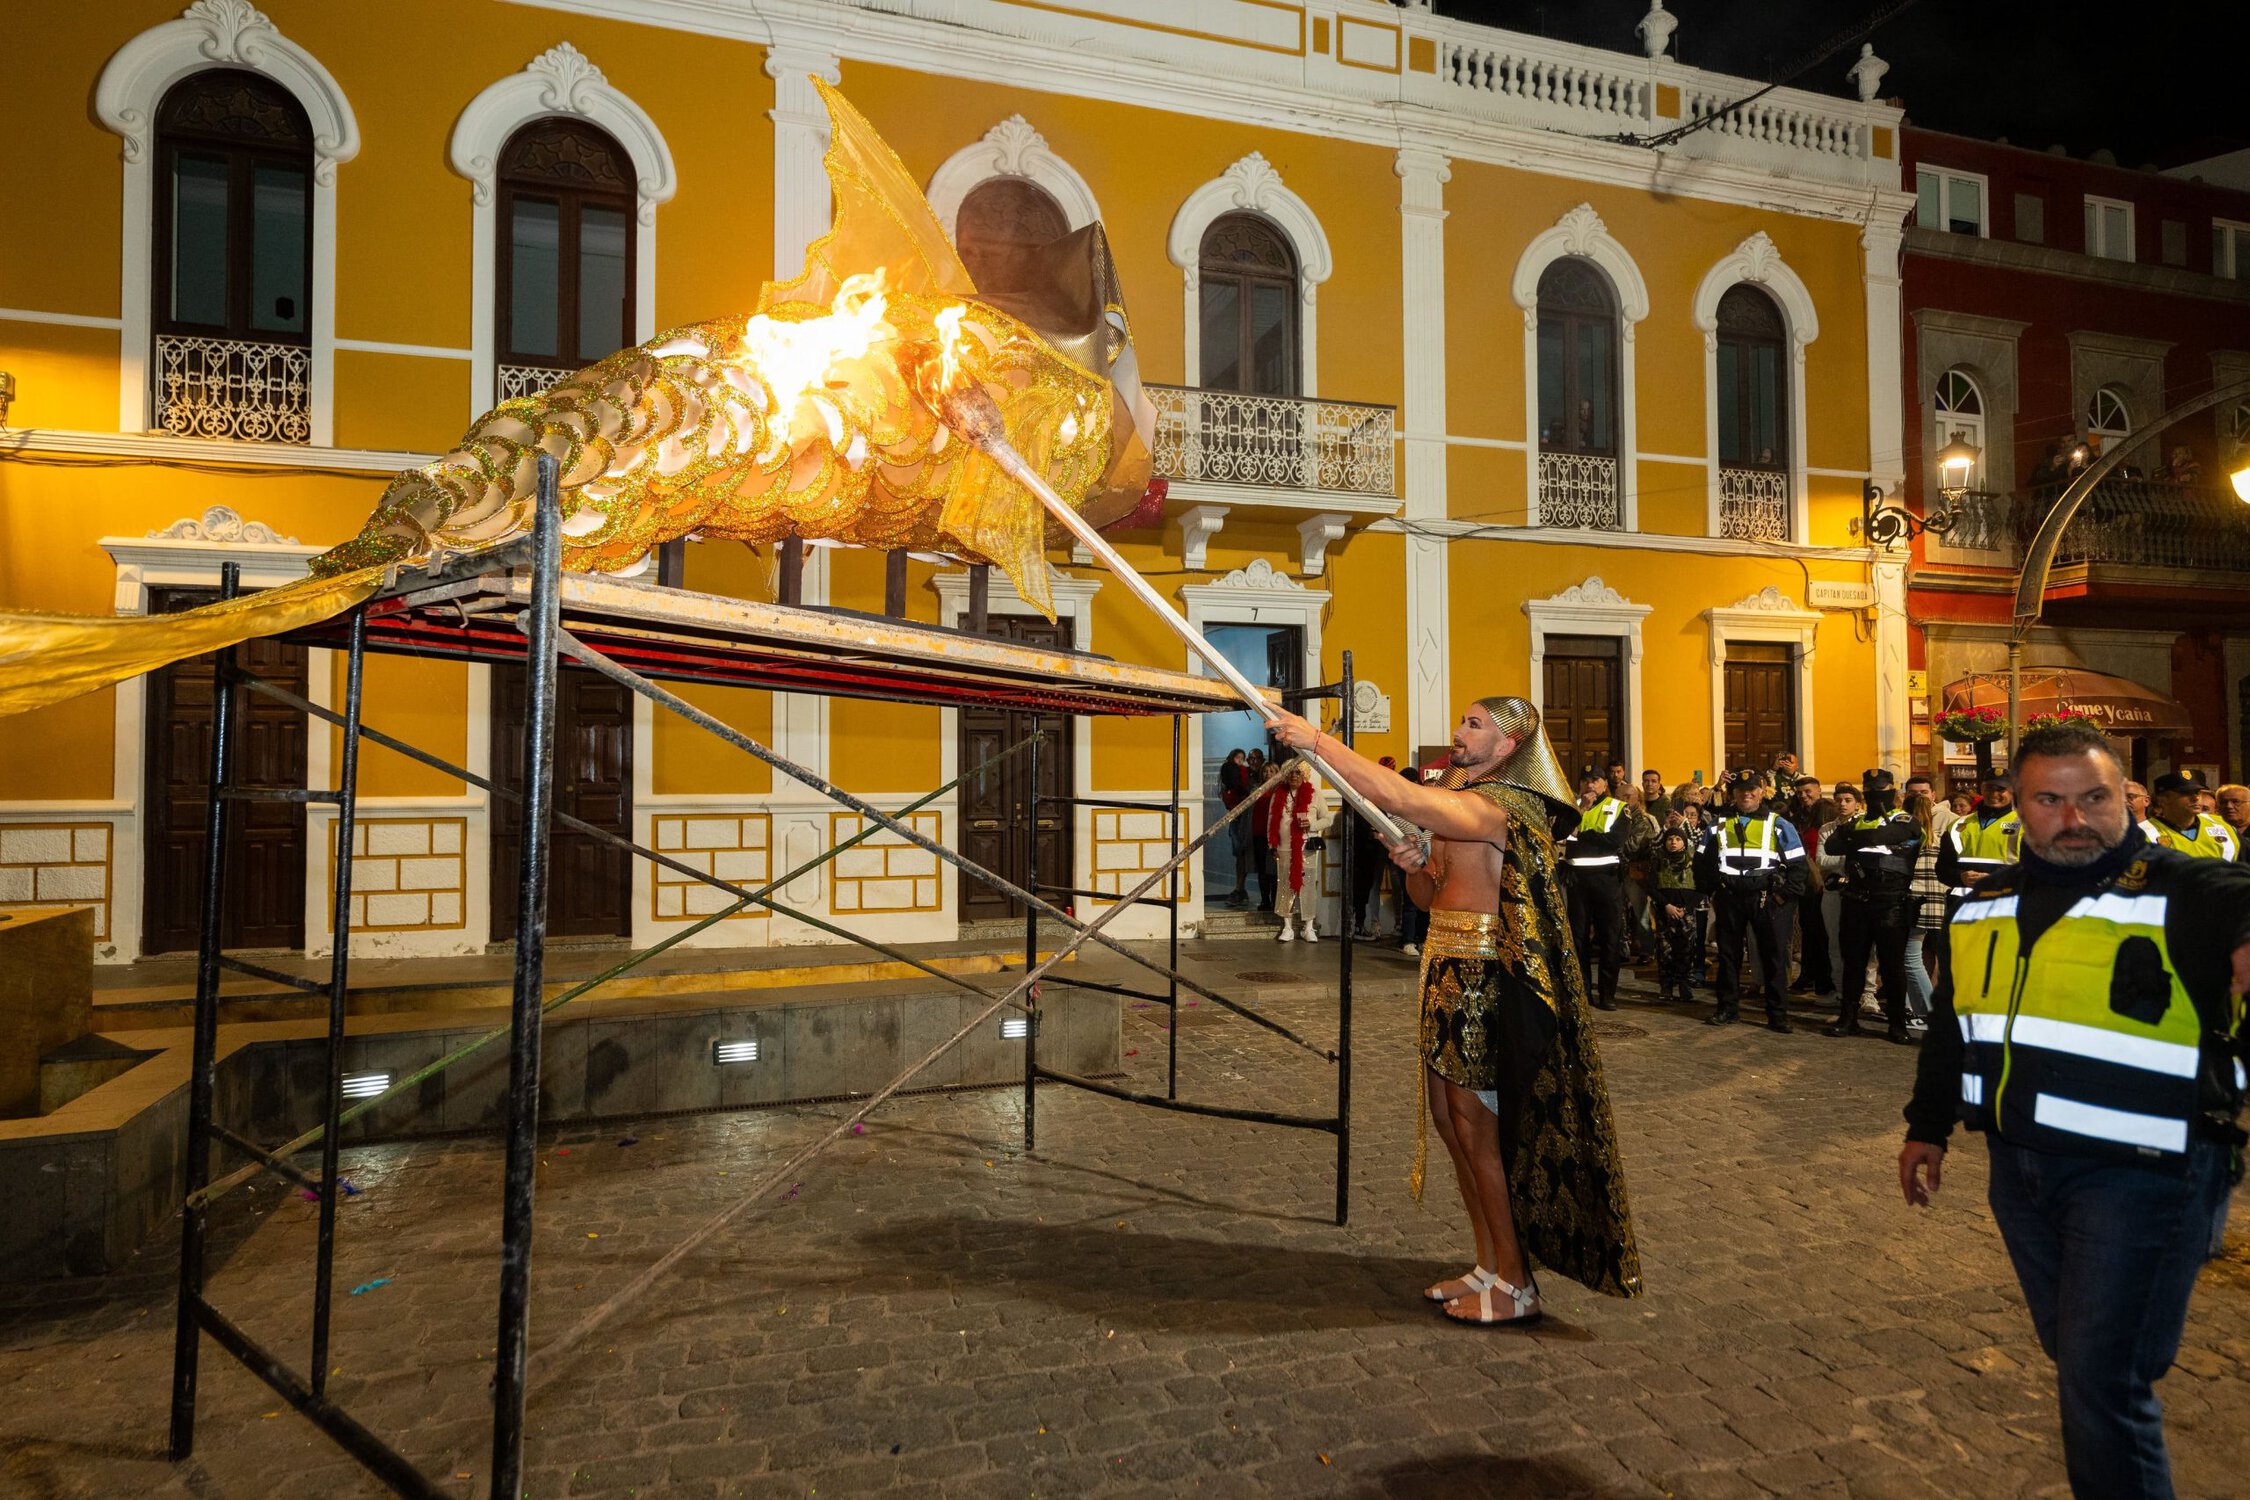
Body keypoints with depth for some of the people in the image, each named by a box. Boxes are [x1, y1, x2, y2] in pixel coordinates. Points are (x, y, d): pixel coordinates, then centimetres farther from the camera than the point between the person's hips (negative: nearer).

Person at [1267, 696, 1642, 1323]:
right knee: (1449, 1116, 14)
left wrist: (1317, 740, -27)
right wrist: (1414, 862, -5)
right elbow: (1430, 895, 18)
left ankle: (1516, 1285, 14)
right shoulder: (1461, 802, 16)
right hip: (1450, 969, 10)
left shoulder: (1493, 807, -17)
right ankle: (1489, 1267, 27)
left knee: (1477, 1127, -1)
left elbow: (1397, 796, -31)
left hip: (1482, 977, -10)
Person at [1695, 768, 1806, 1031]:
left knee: (1774, 956, 1)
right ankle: (1727, 1006, 19)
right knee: (1728, 954, 8)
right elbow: (1702, 861, 15)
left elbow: (1798, 864, 1)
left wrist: (1785, 894, -6)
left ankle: (1777, 1014, 8)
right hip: (1729, 898, 2)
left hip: (1766, 898, -2)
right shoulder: (1719, 825, 11)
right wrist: (1710, 891, 7)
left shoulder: (1779, 825, 3)